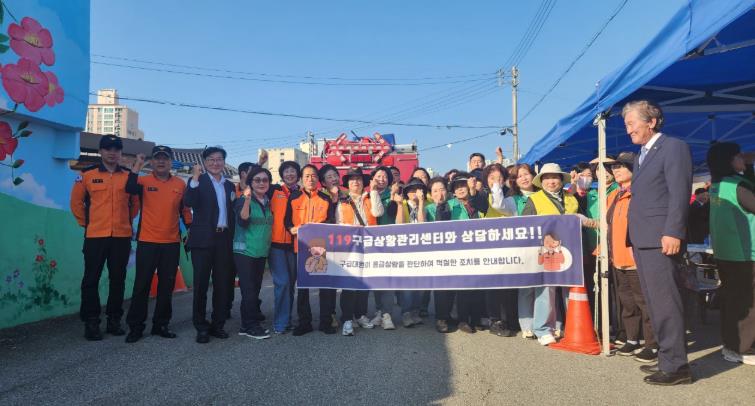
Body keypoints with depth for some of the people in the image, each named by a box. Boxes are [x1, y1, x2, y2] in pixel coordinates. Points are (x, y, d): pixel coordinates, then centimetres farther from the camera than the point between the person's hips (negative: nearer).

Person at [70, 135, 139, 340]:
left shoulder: (128, 176, 6)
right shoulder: (87, 175, 1)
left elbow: (135, 203, 17)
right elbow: (76, 202, 9)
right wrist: (85, 223, 7)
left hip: (122, 236, 2)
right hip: (95, 236, -2)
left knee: (118, 279, 8)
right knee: (91, 279, 2)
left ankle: (114, 320, 18)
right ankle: (91, 323, 10)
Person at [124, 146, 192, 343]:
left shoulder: (180, 184, 7)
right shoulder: (144, 181, -1)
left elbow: (185, 209, 15)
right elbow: (130, 188, -23)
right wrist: (137, 166, -25)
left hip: (172, 243, 3)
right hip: (147, 242, -2)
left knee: (167, 286, 9)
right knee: (142, 284, 2)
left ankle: (161, 325, 21)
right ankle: (135, 326, 14)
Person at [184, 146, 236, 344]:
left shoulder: (229, 185, 15)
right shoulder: (198, 182, 0)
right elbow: (189, 202, -17)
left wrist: (233, 237, 8)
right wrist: (195, 178, -26)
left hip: (224, 239, 4)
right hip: (203, 239, -4)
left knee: (223, 283, 8)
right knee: (201, 283, 1)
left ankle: (218, 324, 19)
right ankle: (201, 327, 10)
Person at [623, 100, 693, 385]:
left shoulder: (674, 147, -5)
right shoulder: (641, 156, 21)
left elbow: (680, 193, -14)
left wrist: (673, 233, -20)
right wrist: (633, 238, 15)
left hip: (660, 240, -9)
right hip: (641, 241, 9)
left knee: (665, 303, -7)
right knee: (654, 303, 12)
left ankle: (676, 365, 1)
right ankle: (667, 357, 21)